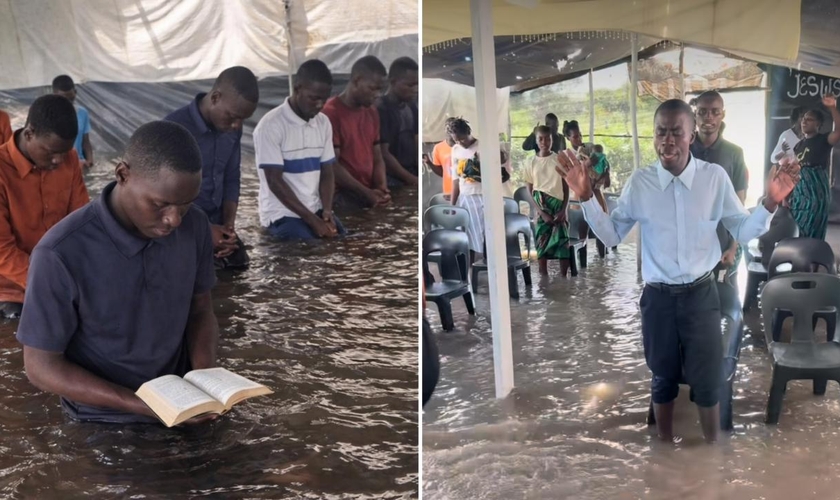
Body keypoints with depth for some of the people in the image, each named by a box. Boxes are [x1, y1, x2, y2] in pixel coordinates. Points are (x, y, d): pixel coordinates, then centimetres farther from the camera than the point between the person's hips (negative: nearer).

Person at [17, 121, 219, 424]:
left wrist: (206, 377, -11)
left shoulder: (195, 226, -8)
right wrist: (141, 404, -21)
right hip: (102, 422, -2)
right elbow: (41, 366, -12)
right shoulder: (62, 254, -21)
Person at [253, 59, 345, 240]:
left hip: (316, 210, 6)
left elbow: (327, 173, 8)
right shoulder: (271, 125, -14)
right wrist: (312, 220, -18)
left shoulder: (323, 123, 6)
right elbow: (275, 181, -15)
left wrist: (326, 210, -10)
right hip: (283, 214, -6)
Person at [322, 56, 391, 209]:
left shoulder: (372, 113, 11)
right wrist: (365, 192, -17)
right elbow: (331, 165, -14)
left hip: (371, 194, 6)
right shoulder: (330, 112, -11)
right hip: (341, 196, -6)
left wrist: (382, 187, -5)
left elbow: (377, 158, 14)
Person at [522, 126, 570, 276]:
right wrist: (542, 212, -9)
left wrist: (563, 210, -8)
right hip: (540, 209, 0)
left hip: (558, 207, 0)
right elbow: (530, 192, 1)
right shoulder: (530, 162, 2)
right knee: (542, 246, -2)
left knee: (563, 245, -5)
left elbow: (566, 188, 5)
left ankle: (564, 279, 4)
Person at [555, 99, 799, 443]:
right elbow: (611, 235, 0)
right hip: (658, 296, 1)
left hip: (701, 294, 0)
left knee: (707, 382, 11)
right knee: (663, 379, 16)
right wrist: (586, 197, -11)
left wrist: (770, 203, -17)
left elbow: (743, 231, 1)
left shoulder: (715, 177, -7)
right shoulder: (639, 182, -6)